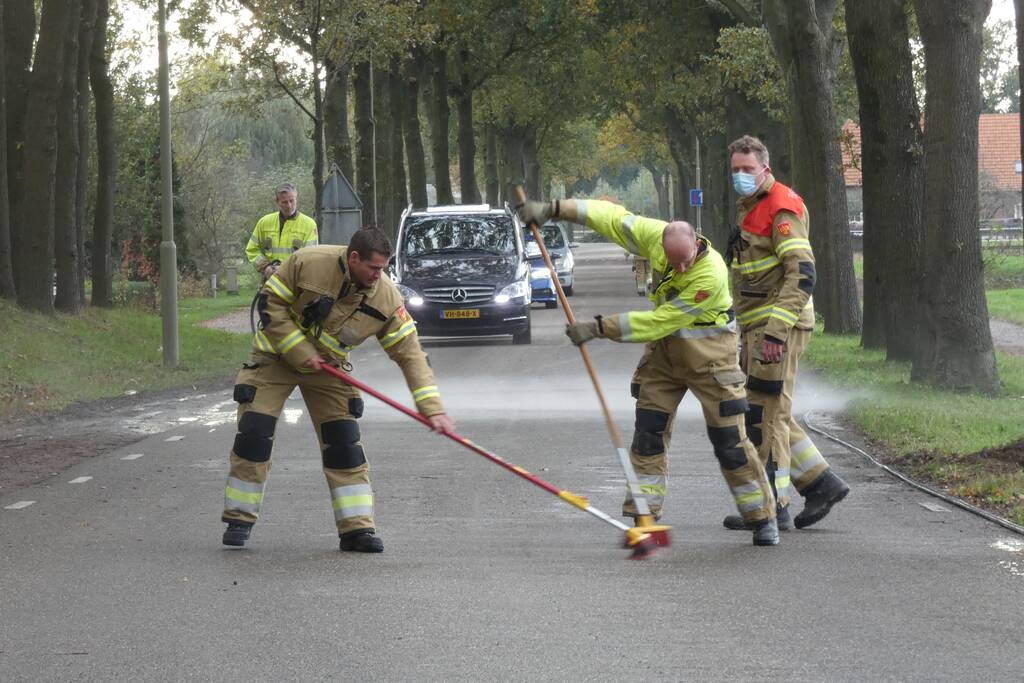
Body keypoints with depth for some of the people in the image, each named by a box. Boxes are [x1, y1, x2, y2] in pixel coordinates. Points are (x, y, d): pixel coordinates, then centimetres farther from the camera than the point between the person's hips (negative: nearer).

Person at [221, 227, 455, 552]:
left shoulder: (385, 296, -18)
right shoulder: (308, 263, -27)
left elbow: (409, 352, -15)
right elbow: (270, 305, -17)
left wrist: (432, 409, -21)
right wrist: (301, 353, -23)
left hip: (328, 366, 3)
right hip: (277, 355, -3)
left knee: (344, 443, -5)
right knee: (253, 435, -8)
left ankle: (357, 528, 0)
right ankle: (239, 521, 4)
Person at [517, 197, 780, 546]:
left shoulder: (711, 275, -32)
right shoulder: (657, 236, -14)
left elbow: (660, 321, -28)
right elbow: (613, 218, -2)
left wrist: (600, 328, -25)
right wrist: (553, 209, -6)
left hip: (710, 356, -6)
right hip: (665, 350, 6)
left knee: (729, 439, -5)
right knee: (648, 431, 1)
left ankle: (762, 518, 7)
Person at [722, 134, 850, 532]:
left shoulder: (781, 209, -14)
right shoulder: (751, 208, 18)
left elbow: (802, 275, -22)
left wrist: (776, 330, -26)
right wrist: (749, 330, 25)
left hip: (779, 325, -10)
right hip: (757, 326, 10)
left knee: (766, 415, -7)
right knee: (771, 414, 13)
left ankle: (772, 507, -3)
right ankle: (821, 484, 19)